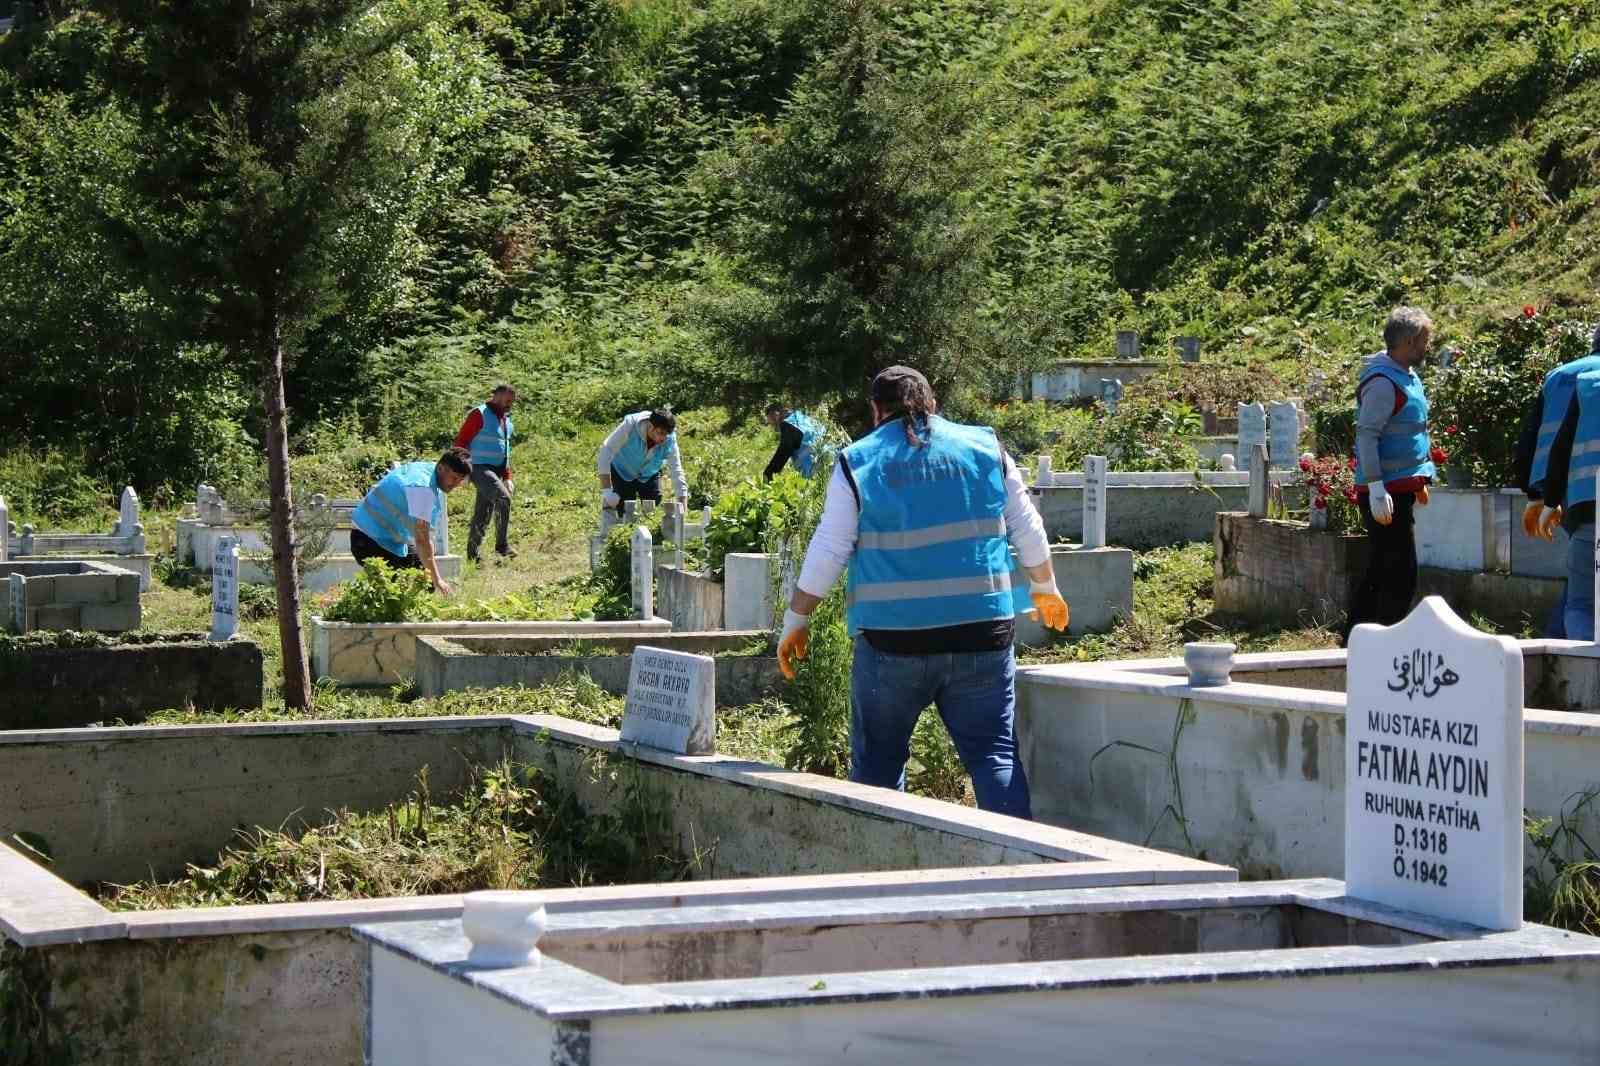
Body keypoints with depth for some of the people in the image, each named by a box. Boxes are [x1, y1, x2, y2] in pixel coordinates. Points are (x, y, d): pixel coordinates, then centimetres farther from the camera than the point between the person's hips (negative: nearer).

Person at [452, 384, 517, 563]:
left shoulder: (506, 419, 18)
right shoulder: (479, 414, -8)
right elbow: (461, 441, -10)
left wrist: (507, 478, 21)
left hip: (496, 471, 8)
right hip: (480, 468, -8)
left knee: (482, 517, 8)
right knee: (503, 498, -26)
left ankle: (472, 555, 12)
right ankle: (502, 545, -25)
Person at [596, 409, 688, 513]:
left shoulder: (670, 439, -26)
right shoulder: (630, 425, -35)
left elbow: (676, 471, -20)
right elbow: (606, 452, -36)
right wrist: (606, 491, -41)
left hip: (649, 474, 3)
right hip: (622, 472, -3)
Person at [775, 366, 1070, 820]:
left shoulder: (857, 463, 1)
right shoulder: (985, 448, 7)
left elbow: (827, 552, 1)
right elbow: (1028, 531, 13)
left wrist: (796, 621, 11)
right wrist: (1045, 590, 29)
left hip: (893, 638, -1)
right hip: (981, 630, 2)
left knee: (878, 759, 10)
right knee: (994, 750, 4)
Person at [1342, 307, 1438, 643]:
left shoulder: (1407, 376, 14)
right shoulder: (1383, 382, -17)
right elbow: (1367, 435, -23)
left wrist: (1420, 479, 25)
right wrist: (1377, 490, -27)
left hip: (1402, 487, 10)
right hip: (1386, 493, -10)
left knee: (1380, 571, 16)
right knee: (1401, 574, -8)